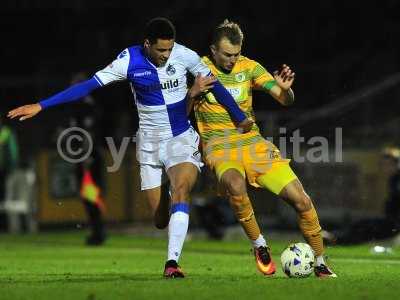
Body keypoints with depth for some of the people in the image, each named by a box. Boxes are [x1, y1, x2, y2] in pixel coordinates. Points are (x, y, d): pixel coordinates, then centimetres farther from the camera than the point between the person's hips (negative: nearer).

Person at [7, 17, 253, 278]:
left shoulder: (184, 55, -11)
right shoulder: (129, 61, -13)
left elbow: (214, 85, 3)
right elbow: (88, 85, -12)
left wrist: (240, 118, 14)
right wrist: (41, 105, -15)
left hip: (182, 139, -1)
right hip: (149, 144, 1)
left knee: (180, 192, -27)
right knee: (161, 220, 0)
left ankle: (172, 262, -33)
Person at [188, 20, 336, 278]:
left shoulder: (249, 67, 2)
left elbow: (285, 101, -1)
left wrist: (285, 89, -24)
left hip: (253, 143, 3)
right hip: (220, 148, -3)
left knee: (301, 200, -7)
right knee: (235, 185, -39)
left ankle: (320, 264, 10)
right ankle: (259, 245, -17)